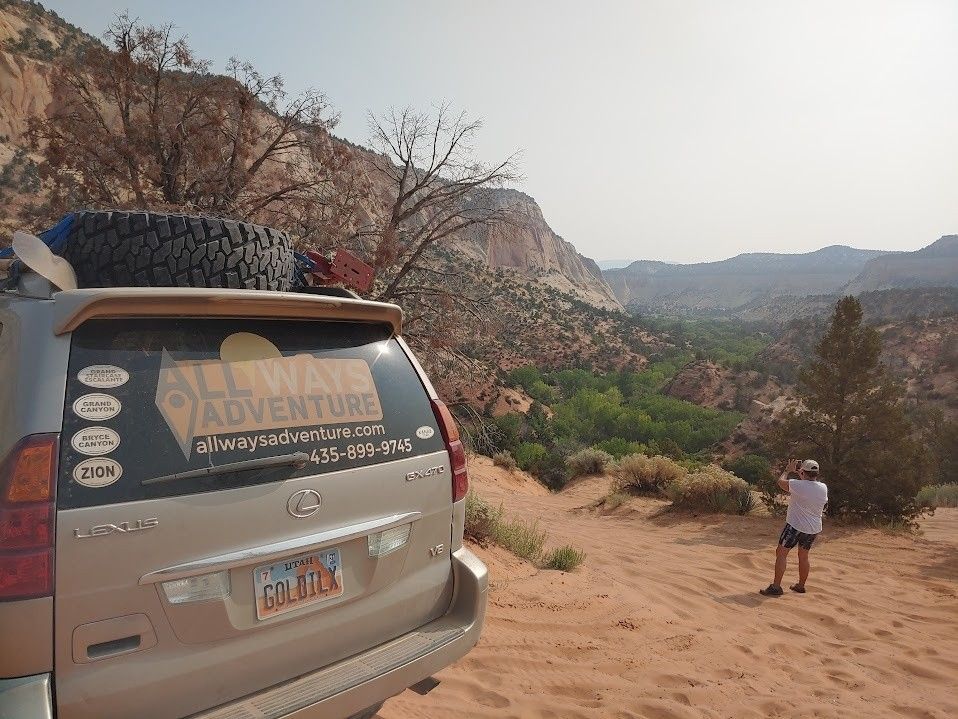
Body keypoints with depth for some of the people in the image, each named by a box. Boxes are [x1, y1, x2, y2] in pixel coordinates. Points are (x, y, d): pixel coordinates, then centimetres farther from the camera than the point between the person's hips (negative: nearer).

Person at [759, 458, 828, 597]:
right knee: (803, 556, 21)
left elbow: (781, 482, -6)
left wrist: (788, 470, 11)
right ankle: (801, 586, 33)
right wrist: (798, 473, 15)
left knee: (781, 553, -1)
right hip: (814, 529, 7)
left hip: (796, 526, -7)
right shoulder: (823, 488, -3)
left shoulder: (799, 485, -21)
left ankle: (776, 587, -4)